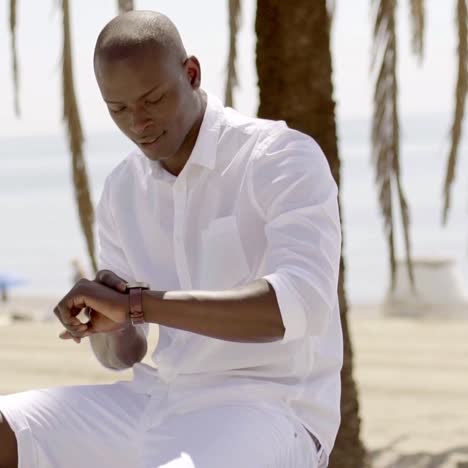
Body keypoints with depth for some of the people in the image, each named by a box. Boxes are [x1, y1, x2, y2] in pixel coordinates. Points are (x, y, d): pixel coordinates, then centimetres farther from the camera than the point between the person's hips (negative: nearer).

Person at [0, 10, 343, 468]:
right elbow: (121, 352, 14)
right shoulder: (122, 191, 10)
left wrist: (136, 304, -32)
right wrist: (106, 316, -13)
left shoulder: (287, 158, -12)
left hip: (268, 417, -7)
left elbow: (303, 305, -29)